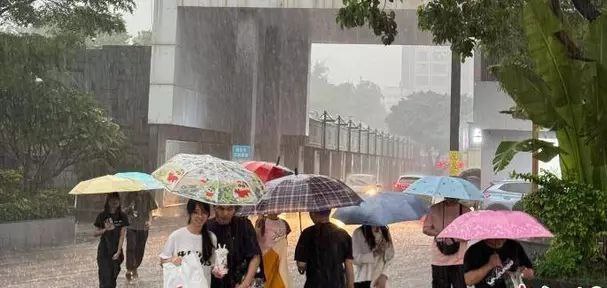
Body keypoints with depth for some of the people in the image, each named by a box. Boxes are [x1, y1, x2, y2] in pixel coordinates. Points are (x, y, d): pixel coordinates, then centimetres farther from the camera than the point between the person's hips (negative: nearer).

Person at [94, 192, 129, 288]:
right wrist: (105, 229, -18)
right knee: (105, 277, -9)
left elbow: (122, 235, -4)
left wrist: (118, 252, -10)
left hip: (116, 250, 2)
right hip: (104, 251, -2)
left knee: (113, 277, 7)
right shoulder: (102, 216, -4)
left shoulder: (122, 216, -2)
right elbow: (96, 233, 2)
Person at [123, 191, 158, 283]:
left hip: (143, 227, 2)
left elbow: (150, 210, 5)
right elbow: (124, 211, -1)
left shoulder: (147, 196, -1)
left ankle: (135, 269, 28)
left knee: (140, 249, 9)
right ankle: (129, 270, -1)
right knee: (131, 248, -9)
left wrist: (149, 221, -11)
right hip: (131, 226, -2)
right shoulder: (129, 196, -5)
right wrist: (130, 207, -22)